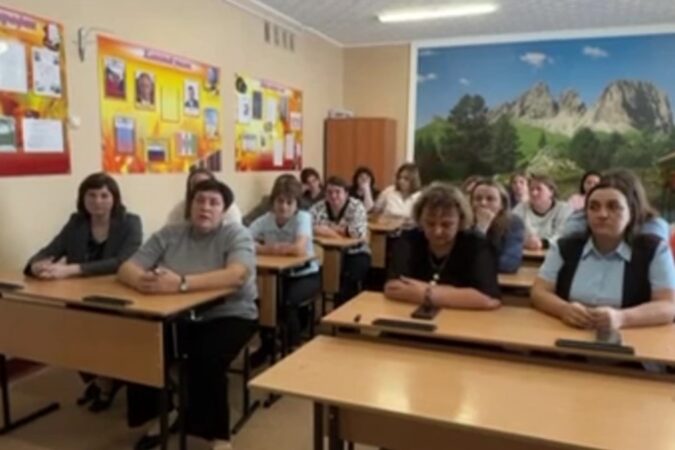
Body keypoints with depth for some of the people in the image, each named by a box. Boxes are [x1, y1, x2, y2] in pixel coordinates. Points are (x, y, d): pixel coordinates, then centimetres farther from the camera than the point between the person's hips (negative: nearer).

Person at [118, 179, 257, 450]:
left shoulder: (237, 235, -8)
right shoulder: (169, 235, 4)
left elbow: (237, 275, -27)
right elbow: (126, 268, -1)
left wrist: (181, 283, -37)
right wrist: (142, 280, -27)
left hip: (229, 316, -4)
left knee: (205, 359, -29)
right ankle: (162, 414, 9)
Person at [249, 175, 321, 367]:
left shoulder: (303, 217, -18)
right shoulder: (264, 220, -7)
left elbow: (300, 250, -35)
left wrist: (269, 248, -22)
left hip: (306, 275, -4)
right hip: (279, 275, 4)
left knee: (288, 302, -29)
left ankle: (294, 348, -3)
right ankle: (266, 345, 6)